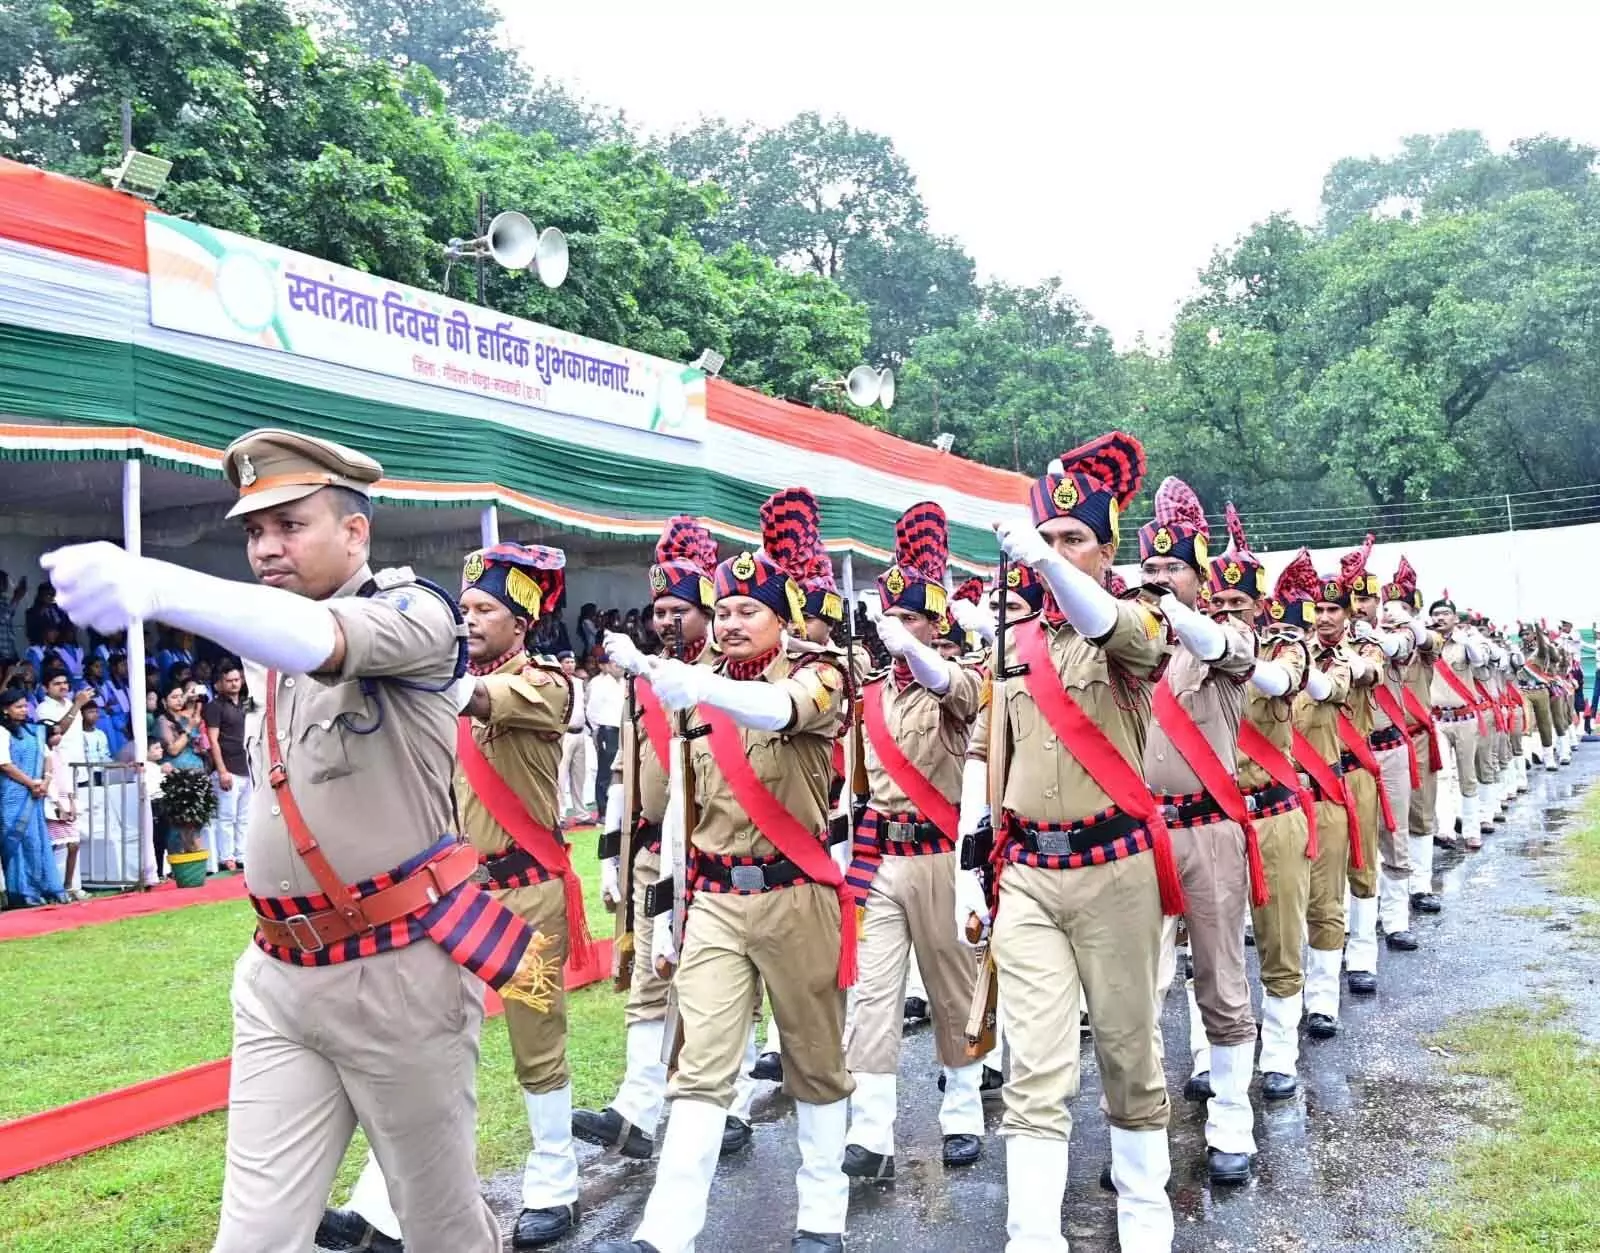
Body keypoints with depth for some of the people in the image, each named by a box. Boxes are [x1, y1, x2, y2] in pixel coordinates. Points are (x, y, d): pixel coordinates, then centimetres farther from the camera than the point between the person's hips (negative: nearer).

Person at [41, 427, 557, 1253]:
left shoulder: (415, 614, -11)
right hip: (275, 979, 6)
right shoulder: (273, 661, 12)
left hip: (397, 973, -6)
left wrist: (155, 585, -49)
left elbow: (318, 638, -33)